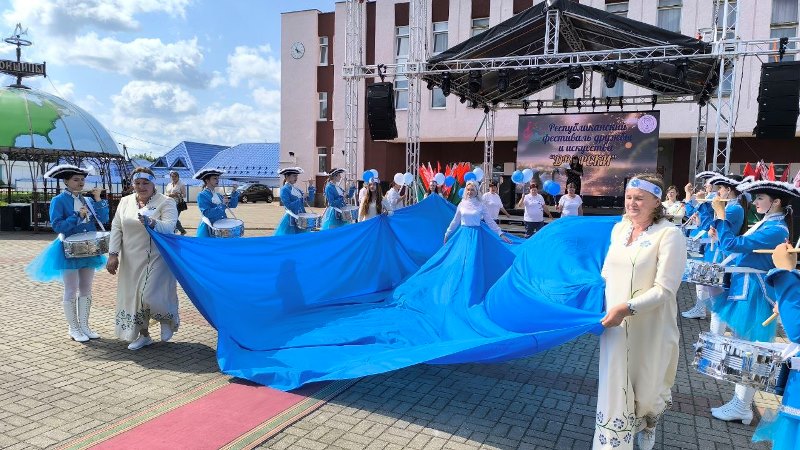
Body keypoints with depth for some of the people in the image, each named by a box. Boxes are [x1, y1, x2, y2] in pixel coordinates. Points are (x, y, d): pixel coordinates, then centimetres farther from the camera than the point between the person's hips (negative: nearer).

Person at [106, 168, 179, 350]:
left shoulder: (166, 202, -7)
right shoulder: (125, 201, 9)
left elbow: (169, 227, -20)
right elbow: (116, 228, 7)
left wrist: (152, 223, -40)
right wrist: (113, 254, 0)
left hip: (156, 259, -5)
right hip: (131, 261, 5)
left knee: (150, 295, -15)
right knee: (133, 295, 9)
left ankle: (168, 320, 17)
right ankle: (143, 335, 26)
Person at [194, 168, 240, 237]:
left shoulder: (218, 195, 13)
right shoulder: (202, 196, -8)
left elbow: (232, 205, 10)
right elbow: (207, 213, -20)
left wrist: (234, 192, -3)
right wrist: (222, 205, -26)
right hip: (209, 230, -7)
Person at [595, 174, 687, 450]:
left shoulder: (669, 235, -14)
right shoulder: (619, 229, 5)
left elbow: (664, 289, -20)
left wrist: (628, 308, -27)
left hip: (650, 329, -4)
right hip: (616, 325, 4)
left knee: (648, 389, 15)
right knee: (614, 390, 6)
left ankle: (647, 427, 49)